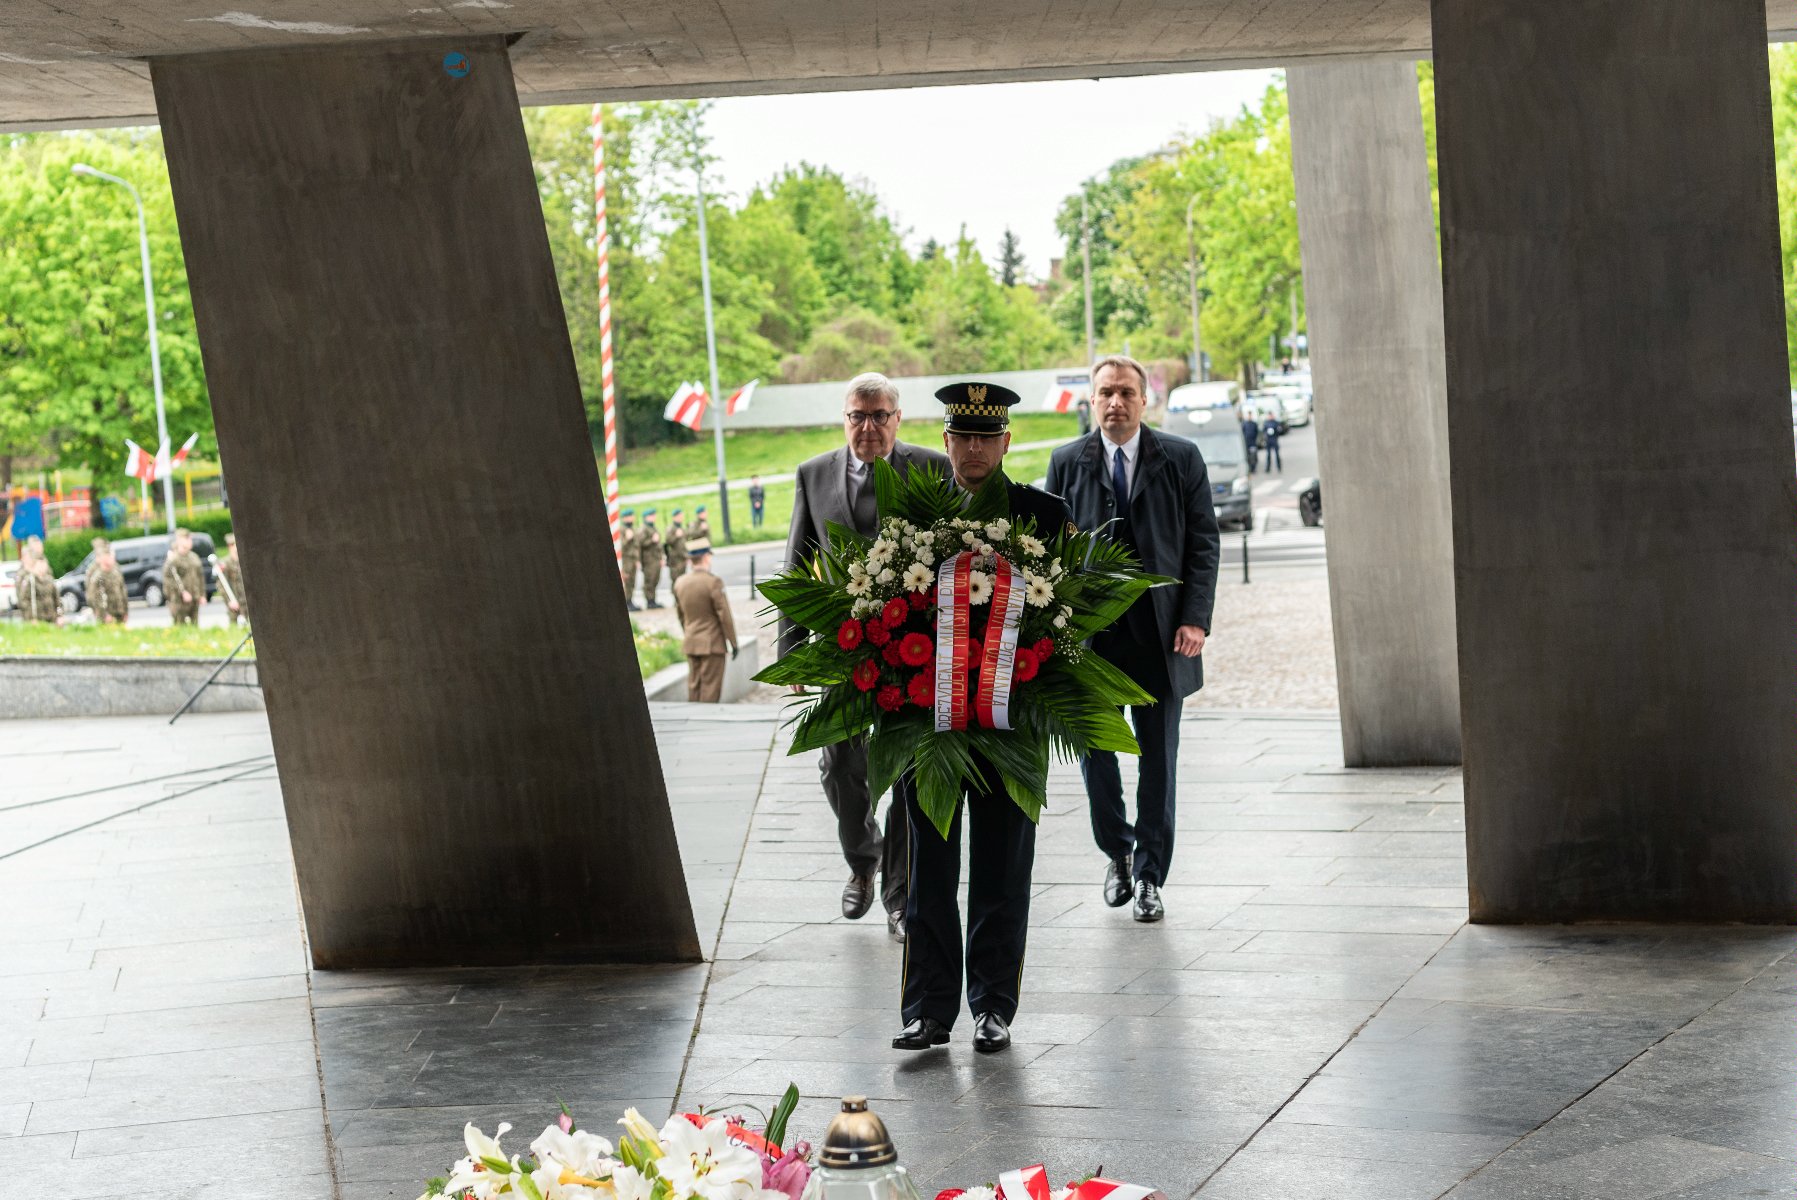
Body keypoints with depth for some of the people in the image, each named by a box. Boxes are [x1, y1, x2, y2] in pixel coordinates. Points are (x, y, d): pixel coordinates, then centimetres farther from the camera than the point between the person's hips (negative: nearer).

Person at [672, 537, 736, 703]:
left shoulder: (680, 583, 4)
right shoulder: (713, 582, -16)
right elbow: (724, 615, -14)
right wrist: (733, 642, -7)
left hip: (691, 644, 6)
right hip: (712, 643, -6)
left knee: (693, 685, 10)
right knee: (710, 686, -2)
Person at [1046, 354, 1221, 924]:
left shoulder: (1181, 459, 2)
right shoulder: (1067, 463, 5)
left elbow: (1204, 541, 2)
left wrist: (1195, 619, -8)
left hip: (1160, 634, -1)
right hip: (1089, 635, 1)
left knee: (1158, 760, 4)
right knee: (1094, 752, 6)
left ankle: (1149, 877, 14)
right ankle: (1117, 853, 29)